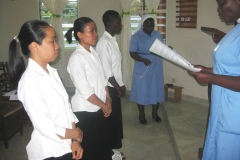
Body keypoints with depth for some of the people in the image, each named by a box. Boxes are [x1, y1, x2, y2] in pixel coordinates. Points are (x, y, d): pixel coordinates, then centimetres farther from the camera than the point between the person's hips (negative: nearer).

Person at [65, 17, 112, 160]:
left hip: (99, 109, 7)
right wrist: (103, 105, -10)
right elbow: (85, 92, -21)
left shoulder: (94, 53, 4)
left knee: (104, 145, 19)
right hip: (85, 111, -7)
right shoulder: (76, 58, -20)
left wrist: (108, 100, -2)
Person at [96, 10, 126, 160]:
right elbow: (106, 70, -21)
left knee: (116, 117, 16)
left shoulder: (113, 40, 10)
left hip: (115, 87, 9)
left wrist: (121, 85, 14)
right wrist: (118, 87, -14)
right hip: (109, 88, -9)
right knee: (111, 118, 3)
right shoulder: (104, 42, -18)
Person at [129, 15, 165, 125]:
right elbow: (132, 53, -12)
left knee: (156, 90, 12)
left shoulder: (158, 35, 5)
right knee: (142, 91, 5)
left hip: (156, 69, 5)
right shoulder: (136, 37, -9)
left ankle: (154, 113, 30)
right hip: (142, 70, -4)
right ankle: (141, 114, 22)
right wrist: (143, 60, -28)